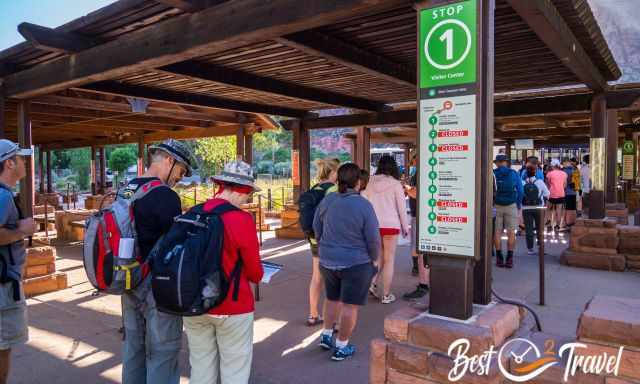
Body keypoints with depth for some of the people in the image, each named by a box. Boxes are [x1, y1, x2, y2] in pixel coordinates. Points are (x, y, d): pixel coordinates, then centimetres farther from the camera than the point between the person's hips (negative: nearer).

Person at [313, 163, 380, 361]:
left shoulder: (327, 201, -4)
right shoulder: (364, 206, -19)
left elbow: (317, 227, 6)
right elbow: (373, 238, -15)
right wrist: (374, 259, 3)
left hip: (328, 261, 5)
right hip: (356, 263, -5)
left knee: (333, 298, 24)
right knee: (350, 305, 7)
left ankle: (326, 335, 31)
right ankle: (341, 348, 15)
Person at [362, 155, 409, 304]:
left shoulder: (371, 183, 4)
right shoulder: (395, 184, -6)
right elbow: (401, 207, -5)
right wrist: (405, 227, 6)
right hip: (390, 225, -4)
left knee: (380, 256, 20)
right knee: (389, 260, 6)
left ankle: (372, 283, 5)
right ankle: (386, 295, 10)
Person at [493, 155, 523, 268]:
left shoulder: (492, 174, -1)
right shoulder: (514, 174, 1)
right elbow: (520, 191, 1)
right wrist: (518, 205, 10)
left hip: (496, 206, 0)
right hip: (511, 206, 0)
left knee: (497, 232, 7)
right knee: (511, 232, 5)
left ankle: (499, 258, 8)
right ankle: (509, 259, 5)